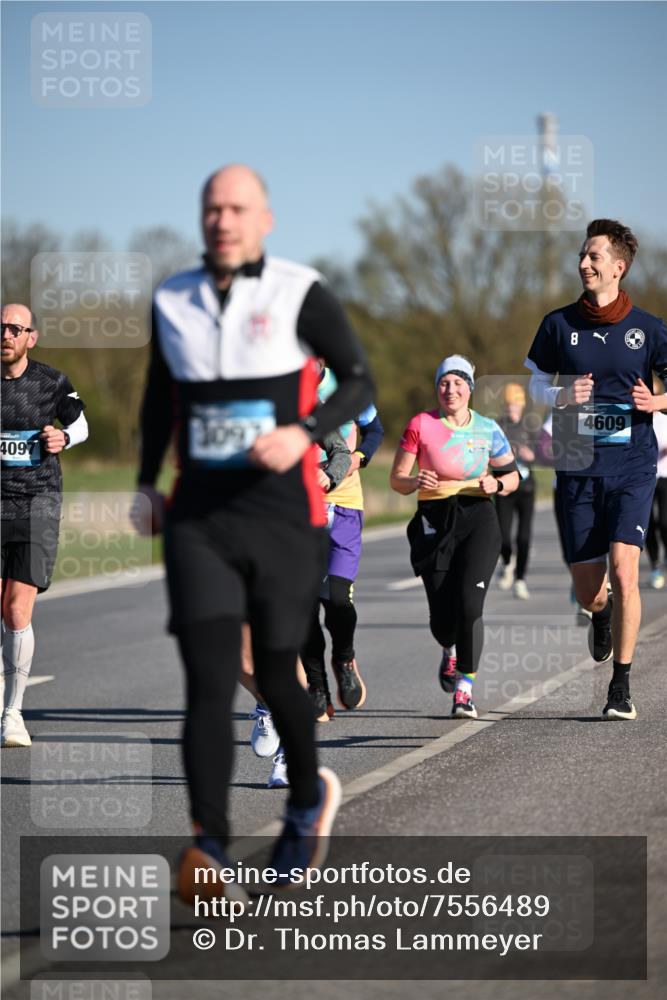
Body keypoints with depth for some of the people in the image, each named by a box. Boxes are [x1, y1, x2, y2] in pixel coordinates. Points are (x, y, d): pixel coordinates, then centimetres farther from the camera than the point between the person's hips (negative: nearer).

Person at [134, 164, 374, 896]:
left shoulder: (299, 295, -3)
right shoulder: (173, 301, 8)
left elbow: (358, 382, 0)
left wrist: (305, 432, -17)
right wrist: (146, 483, 23)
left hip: (283, 518, -2)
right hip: (198, 520, 2)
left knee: (275, 676, 8)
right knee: (208, 682, -11)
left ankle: (307, 800, 37)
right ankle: (209, 851, -17)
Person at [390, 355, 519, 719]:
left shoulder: (488, 429, 2)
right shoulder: (420, 425, -3)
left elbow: (513, 476, 13)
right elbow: (396, 479, 0)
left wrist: (497, 484, -10)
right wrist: (415, 481, -21)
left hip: (478, 517, 0)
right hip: (434, 521, 0)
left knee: (469, 604, -17)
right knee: (441, 616, -1)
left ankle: (465, 689, -8)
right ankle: (450, 650, 38)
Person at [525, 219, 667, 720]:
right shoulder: (559, 324, 3)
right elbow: (536, 380, 14)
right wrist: (561, 395, -7)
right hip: (578, 468, 2)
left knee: (623, 571, -17)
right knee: (588, 592, 3)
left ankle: (621, 685, -4)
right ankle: (603, 615, 43)